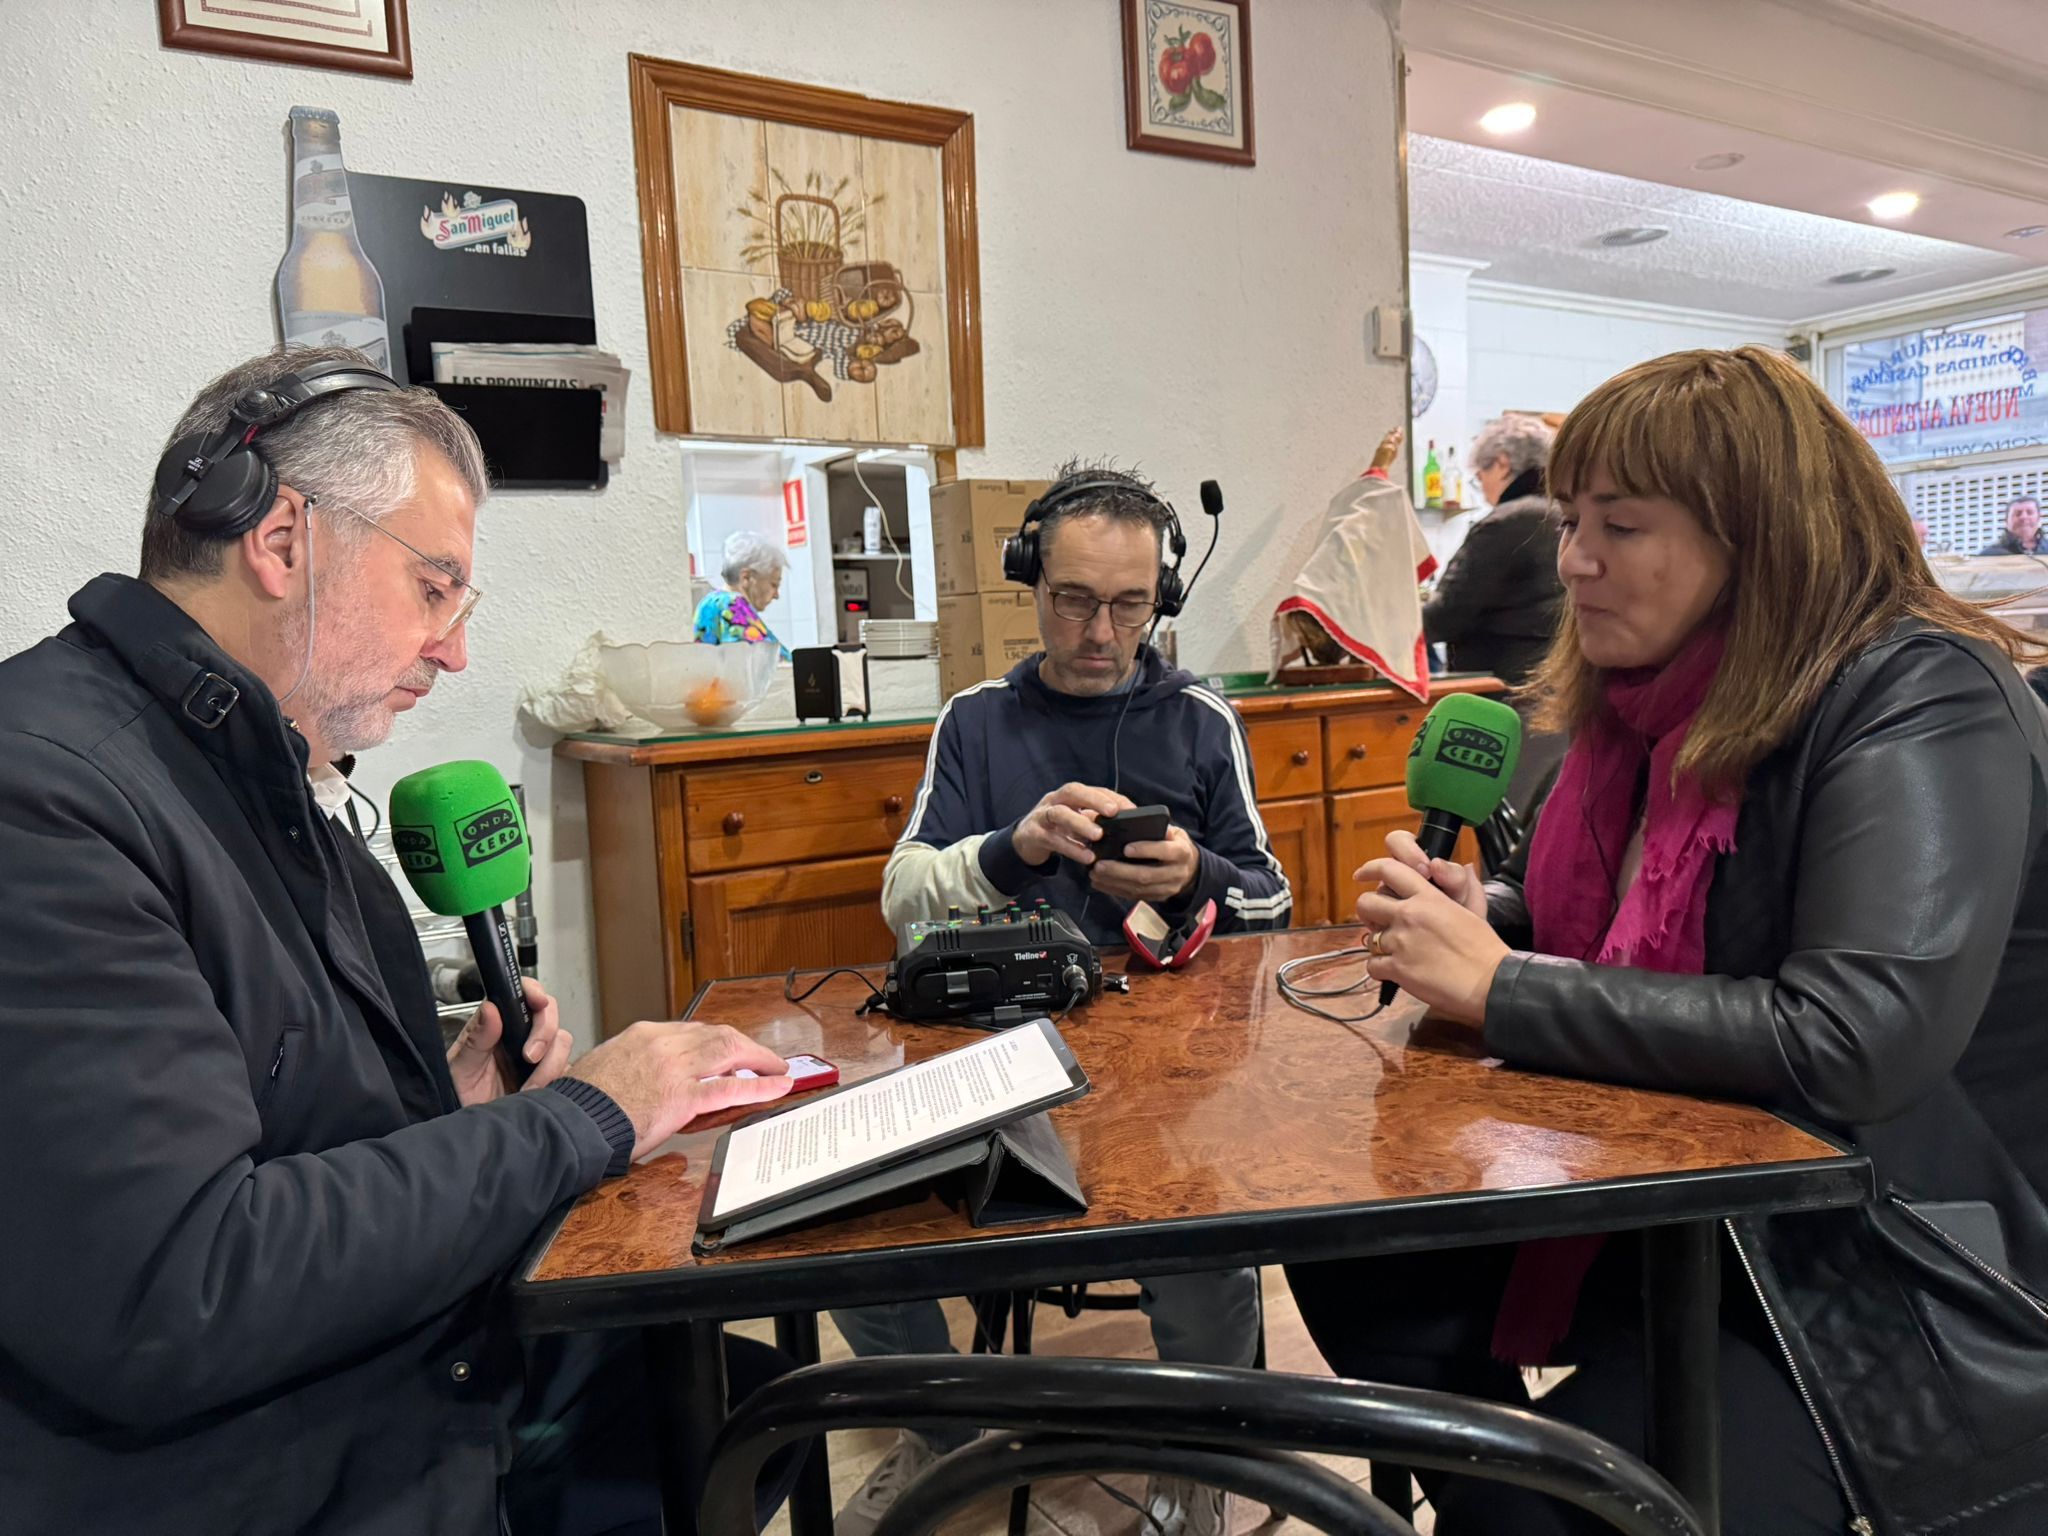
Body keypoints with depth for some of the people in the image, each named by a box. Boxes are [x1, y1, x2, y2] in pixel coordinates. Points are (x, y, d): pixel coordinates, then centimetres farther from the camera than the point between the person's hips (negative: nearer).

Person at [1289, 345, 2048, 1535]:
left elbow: (1852, 1046, -32)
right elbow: (1598, 924, 16)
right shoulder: (1658, 697, 3)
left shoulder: (1921, 708, -20)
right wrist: (1477, 918, -7)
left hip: (1909, 1290, -7)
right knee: (1355, 1262, 0)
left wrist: (1500, 991, -26)